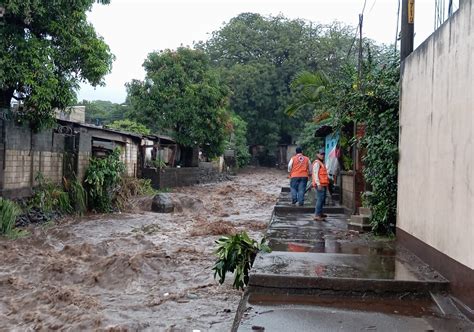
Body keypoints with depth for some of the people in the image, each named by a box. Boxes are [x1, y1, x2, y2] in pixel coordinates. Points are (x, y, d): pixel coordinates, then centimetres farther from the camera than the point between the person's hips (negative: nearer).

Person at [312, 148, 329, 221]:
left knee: (322, 199, 18)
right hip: (320, 184, -11)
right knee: (320, 199, -13)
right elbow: (315, 174, -18)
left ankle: (319, 213, 30)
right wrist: (318, 184, -23)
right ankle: (317, 215, -14)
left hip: (323, 184, 11)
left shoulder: (321, 163, 22)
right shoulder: (317, 163, -10)